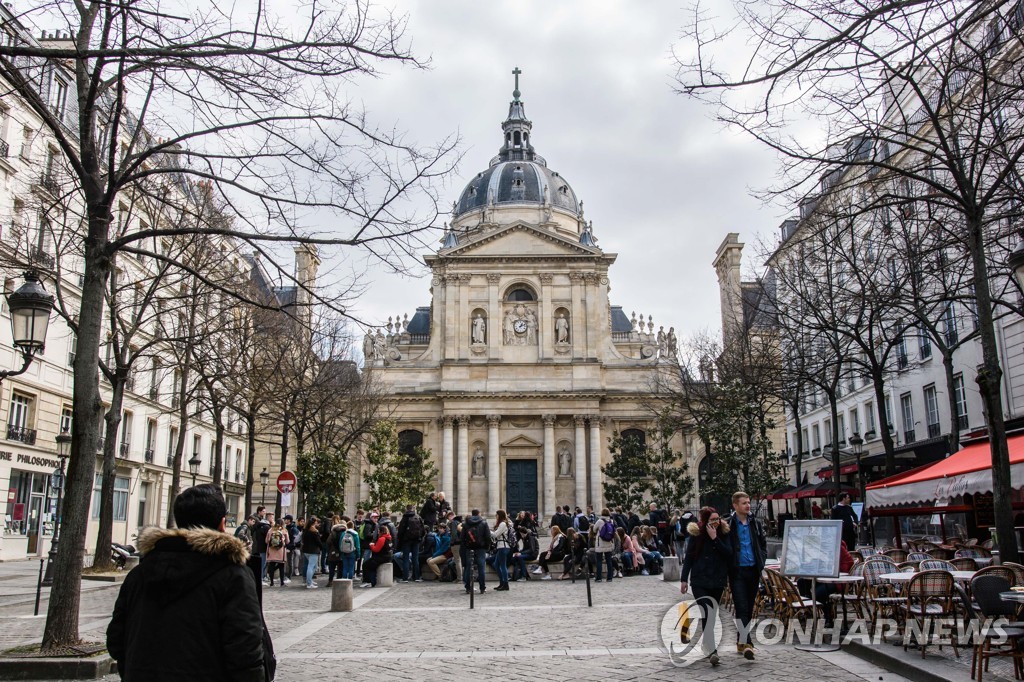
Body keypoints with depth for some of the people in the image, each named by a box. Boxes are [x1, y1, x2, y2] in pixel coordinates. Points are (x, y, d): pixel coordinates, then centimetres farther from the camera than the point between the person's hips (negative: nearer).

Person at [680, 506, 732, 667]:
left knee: (712, 614, 12)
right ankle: (712, 650, -19)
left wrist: (715, 538, -17)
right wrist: (684, 579, -2)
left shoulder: (723, 534, 2)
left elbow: (729, 553, -9)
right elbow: (688, 557, -1)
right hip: (699, 581, -3)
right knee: (707, 614, -13)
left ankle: (706, 643, 29)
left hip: (718, 582, 3)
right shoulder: (696, 535, -4)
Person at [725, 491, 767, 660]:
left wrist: (761, 560, 6)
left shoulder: (755, 524, 8)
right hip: (737, 571, -5)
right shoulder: (728, 525, -6)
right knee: (742, 607, -11)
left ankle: (741, 640, 24)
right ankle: (745, 643, -12)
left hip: (753, 570, 5)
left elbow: (764, 543, 17)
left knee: (749, 608, 12)